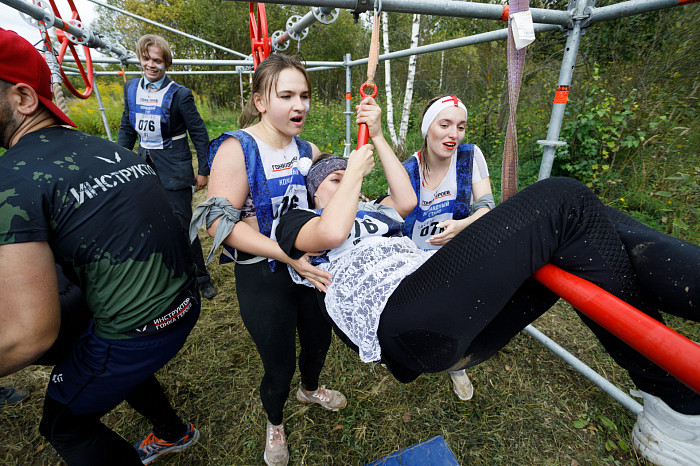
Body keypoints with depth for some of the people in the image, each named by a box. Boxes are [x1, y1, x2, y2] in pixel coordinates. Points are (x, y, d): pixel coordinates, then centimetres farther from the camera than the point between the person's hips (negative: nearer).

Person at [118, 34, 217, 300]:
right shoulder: (131, 89, 8)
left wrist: (203, 170, -7)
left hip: (174, 170, -6)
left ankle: (202, 279, 13)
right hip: (145, 168, 6)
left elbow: (199, 134, -6)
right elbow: (127, 129, 16)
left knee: (182, 225, -4)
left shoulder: (179, 94, -9)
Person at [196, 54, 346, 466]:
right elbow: (221, 222, -24)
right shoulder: (237, 148, -16)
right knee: (279, 365, 11)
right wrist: (288, 255, -31)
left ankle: (310, 388, 61)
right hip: (264, 277, -5)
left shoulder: (308, 150, 2)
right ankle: (275, 424, 48)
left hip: (313, 267, 6)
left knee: (320, 338, 25)